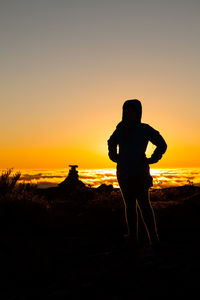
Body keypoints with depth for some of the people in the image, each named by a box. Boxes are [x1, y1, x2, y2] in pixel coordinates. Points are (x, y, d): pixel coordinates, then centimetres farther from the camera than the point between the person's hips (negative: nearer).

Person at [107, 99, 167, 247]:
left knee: (144, 204, -10)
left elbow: (162, 145, 1)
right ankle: (133, 237, 15)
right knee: (129, 205, 8)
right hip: (123, 173, 5)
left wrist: (150, 160, -4)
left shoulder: (145, 129, -4)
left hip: (139, 173, -5)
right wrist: (114, 157, 16)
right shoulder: (121, 129, 10)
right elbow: (111, 142, 29)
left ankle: (154, 239, -5)